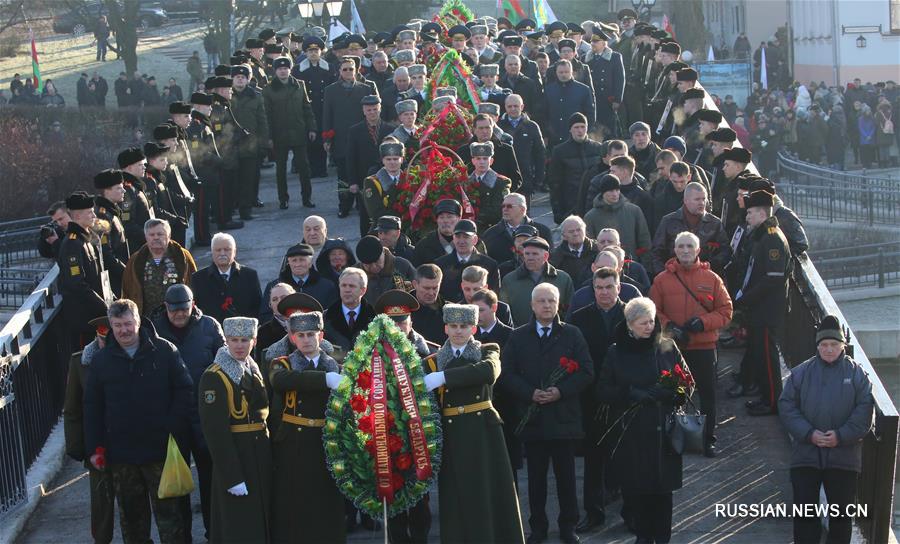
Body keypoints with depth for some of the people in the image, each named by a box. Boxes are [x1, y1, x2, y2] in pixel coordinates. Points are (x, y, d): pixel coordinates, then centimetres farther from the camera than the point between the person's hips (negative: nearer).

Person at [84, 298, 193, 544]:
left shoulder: (164, 351, -2)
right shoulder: (101, 360, 5)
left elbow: (184, 391, -1)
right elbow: (92, 407, 8)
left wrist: (174, 430, -9)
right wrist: (94, 448, 2)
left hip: (160, 450, -3)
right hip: (121, 453, 3)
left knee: (168, 510, 1)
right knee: (131, 513, 12)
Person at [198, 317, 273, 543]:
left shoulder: (254, 371, 11)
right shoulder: (214, 377, -14)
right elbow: (214, 429, -19)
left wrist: (268, 458, 9)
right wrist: (232, 477, -22)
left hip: (260, 457, 8)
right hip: (234, 458, -8)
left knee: (262, 523, 15)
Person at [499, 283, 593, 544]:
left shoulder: (572, 334, 5)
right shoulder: (518, 337, 7)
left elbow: (586, 371, -1)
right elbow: (506, 375, 2)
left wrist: (561, 391, -13)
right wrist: (530, 393, -13)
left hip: (564, 415, -1)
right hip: (531, 415, 1)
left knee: (566, 475, 5)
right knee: (536, 476, 6)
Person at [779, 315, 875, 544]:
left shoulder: (857, 374, -1)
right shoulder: (801, 372, 1)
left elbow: (865, 411, -6)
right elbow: (786, 406, -2)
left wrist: (841, 436, -17)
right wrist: (808, 433, -14)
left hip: (844, 456, 0)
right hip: (805, 455, 1)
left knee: (842, 513, 9)